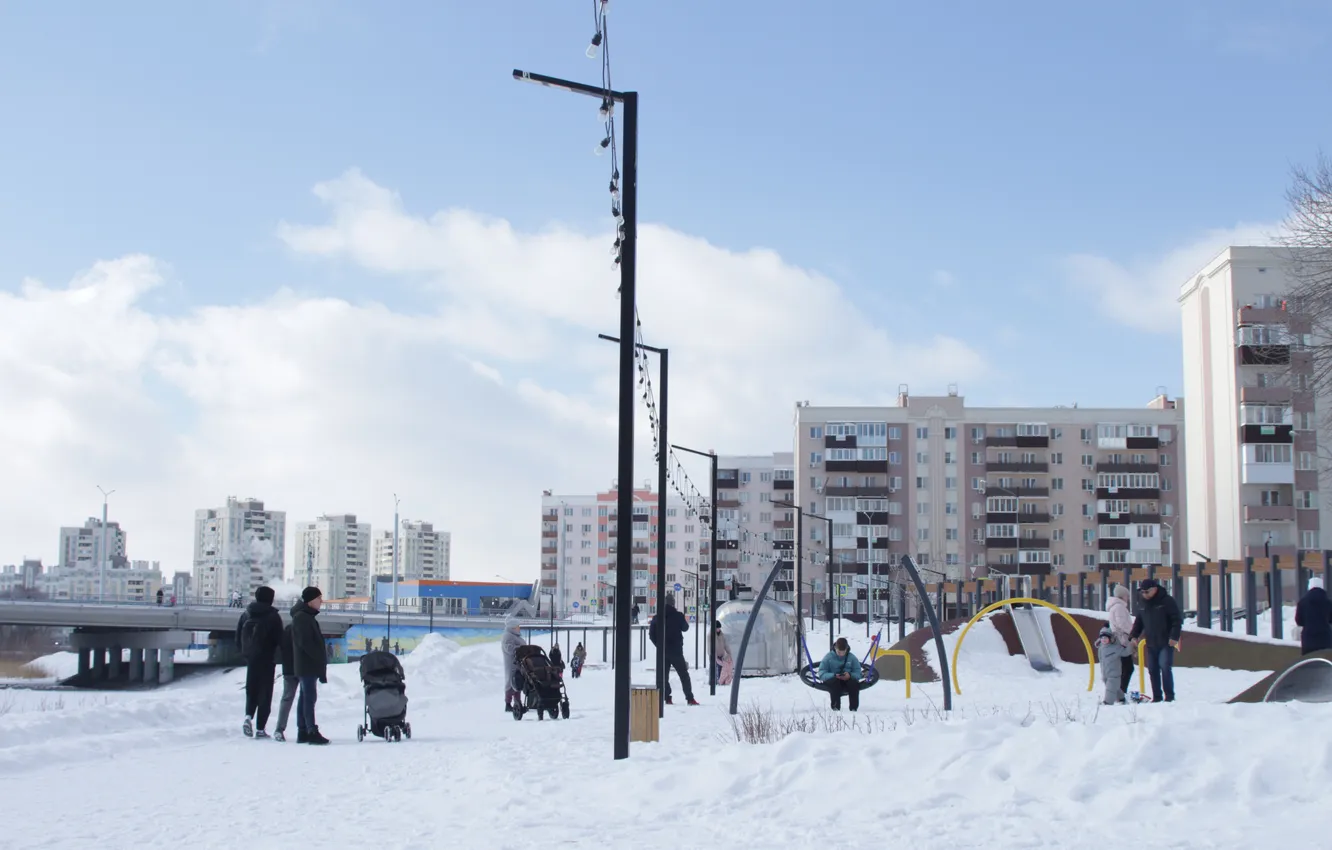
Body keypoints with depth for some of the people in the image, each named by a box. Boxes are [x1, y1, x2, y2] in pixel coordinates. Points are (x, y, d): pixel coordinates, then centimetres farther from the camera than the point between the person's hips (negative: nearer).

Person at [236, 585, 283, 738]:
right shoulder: (273, 616, -7)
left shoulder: (246, 615, 5)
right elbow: (279, 640, -9)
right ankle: (260, 729, -1)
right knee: (265, 693, 2)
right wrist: (276, 656, 8)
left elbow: (238, 639, 6)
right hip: (267, 660, -3)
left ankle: (248, 716, -9)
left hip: (250, 659, 3)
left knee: (251, 690, 17)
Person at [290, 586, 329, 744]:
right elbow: (305, 642, -21)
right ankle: (312, 732, -14)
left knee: (305, 697, 11)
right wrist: (321, 659, -17)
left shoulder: (306, 616, 18)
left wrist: (321, 660, 13)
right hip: (308, 665, -10)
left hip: (307, 665, 10)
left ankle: (303, 732, 14)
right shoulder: (302, 617, -13)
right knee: (309, 697, -11)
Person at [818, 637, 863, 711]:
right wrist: (834, 675, -29)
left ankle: (854, 708, -24)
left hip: (848, 681, 2)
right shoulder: (828, 657, -4)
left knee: (855, 683, -31)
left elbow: (858, 674, -4)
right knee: (834, 681, -36)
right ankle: (835, 707, -33)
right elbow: (821, 674, -11)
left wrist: (850, 675, -27)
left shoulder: (852, 657, 1)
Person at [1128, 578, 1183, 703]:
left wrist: (1174, 637, -17)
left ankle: (1169, 696, -7)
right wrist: (1133, 636, 5)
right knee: (1153, 670, 6)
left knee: (1165, 667, -13)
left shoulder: (1167, 601, -6)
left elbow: (1177, 620, -9)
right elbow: (1138, 622, 19)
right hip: (1151, 644, 6)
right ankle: (1157, 697, 13)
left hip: (1166, 643, -6)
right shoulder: (1144, 605, 14)